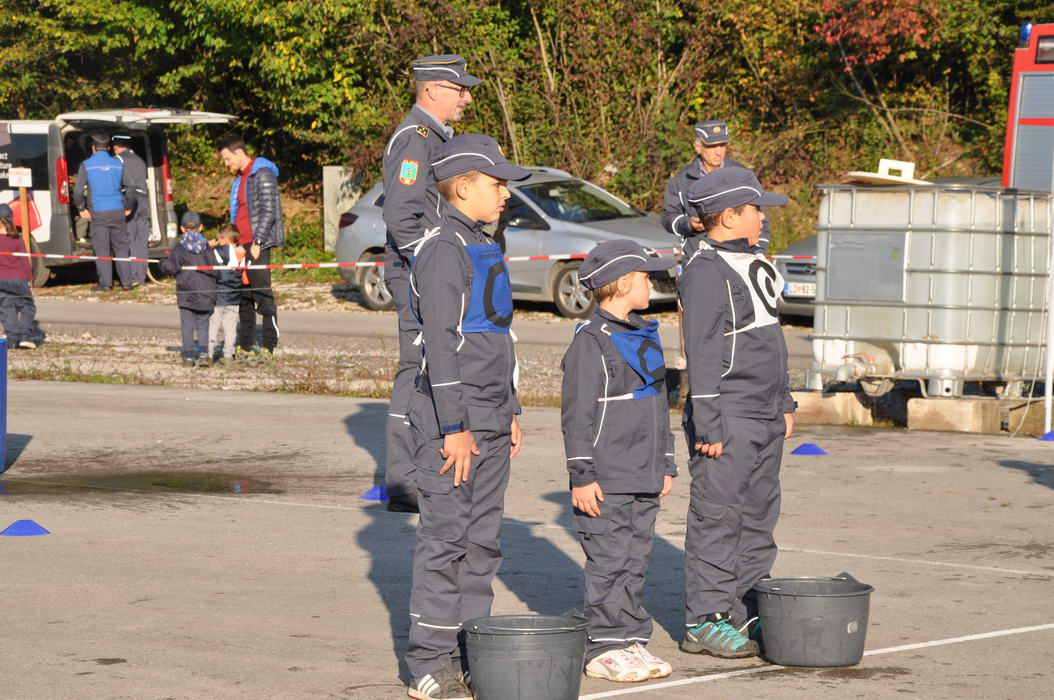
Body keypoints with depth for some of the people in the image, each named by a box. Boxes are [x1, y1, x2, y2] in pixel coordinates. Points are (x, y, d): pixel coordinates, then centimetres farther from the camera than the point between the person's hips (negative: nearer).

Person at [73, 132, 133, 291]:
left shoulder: (86, 165, -2)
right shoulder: (117, 164, 7)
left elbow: (78, 190, -7)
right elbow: (130, 187, 8)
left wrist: (81, 209, 5)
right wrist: (127, 207, 18)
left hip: (98, 213, -3)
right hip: (117, 212, 3)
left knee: (101, 249, 2)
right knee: (121, 248, 8)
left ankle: (105, 283, 0)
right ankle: (126, 282, 7)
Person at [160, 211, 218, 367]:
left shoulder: (180, 248, -6)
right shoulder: (206, 246, 1)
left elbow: (170, 267, -10)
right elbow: (215, 270, 1)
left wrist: (162, 263, 11)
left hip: (186, 294, -2)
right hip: (206, 294, 2)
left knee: (187, 326, 4)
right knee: (202, 325, 8)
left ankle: (188, 356, 0)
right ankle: (201, 353, -5)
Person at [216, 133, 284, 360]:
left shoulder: (262, 174, -10)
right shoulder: (240, 178, 19)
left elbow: (268, 211, -16)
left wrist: (257, 242, -18)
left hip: (257, 245, -9)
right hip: (242, 244, 9)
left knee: (262, 293, -8)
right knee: (244, 294, 10)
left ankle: (269, 346, -6)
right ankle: (245, 346, 14)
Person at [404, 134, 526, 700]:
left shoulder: (483, 247, 17)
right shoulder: (444, 249, -13)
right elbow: (440, 341, -18)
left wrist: (510, 414, 21)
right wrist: (454, 427, -20)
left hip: (489, 419, 9)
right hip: (452, 417, -9)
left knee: (483, 540, 11)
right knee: (445, 538, -6)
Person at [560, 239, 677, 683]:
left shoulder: (644, 335, 16)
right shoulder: (591, 340, -11)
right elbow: (577, 414, -13)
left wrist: (666, 465, 20)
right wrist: (582, 475, -16)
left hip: (644, 479, 8)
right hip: (606, 481, -8)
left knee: (635, 561, 10)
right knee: (609, 561, -5)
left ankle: (631, 640, 16)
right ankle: (603, 649, 1)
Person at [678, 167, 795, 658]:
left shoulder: (752, 265, 17)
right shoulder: (706, 272, -13)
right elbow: (702, 354, -17)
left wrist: (783, 404, 23)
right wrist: (708, 424, -19)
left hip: (764, 419, 10)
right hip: (728, 421, -10)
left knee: (758, 517, 12)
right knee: (718, 518, -6)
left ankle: (745, 614, 18)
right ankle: (704, 621, -1)